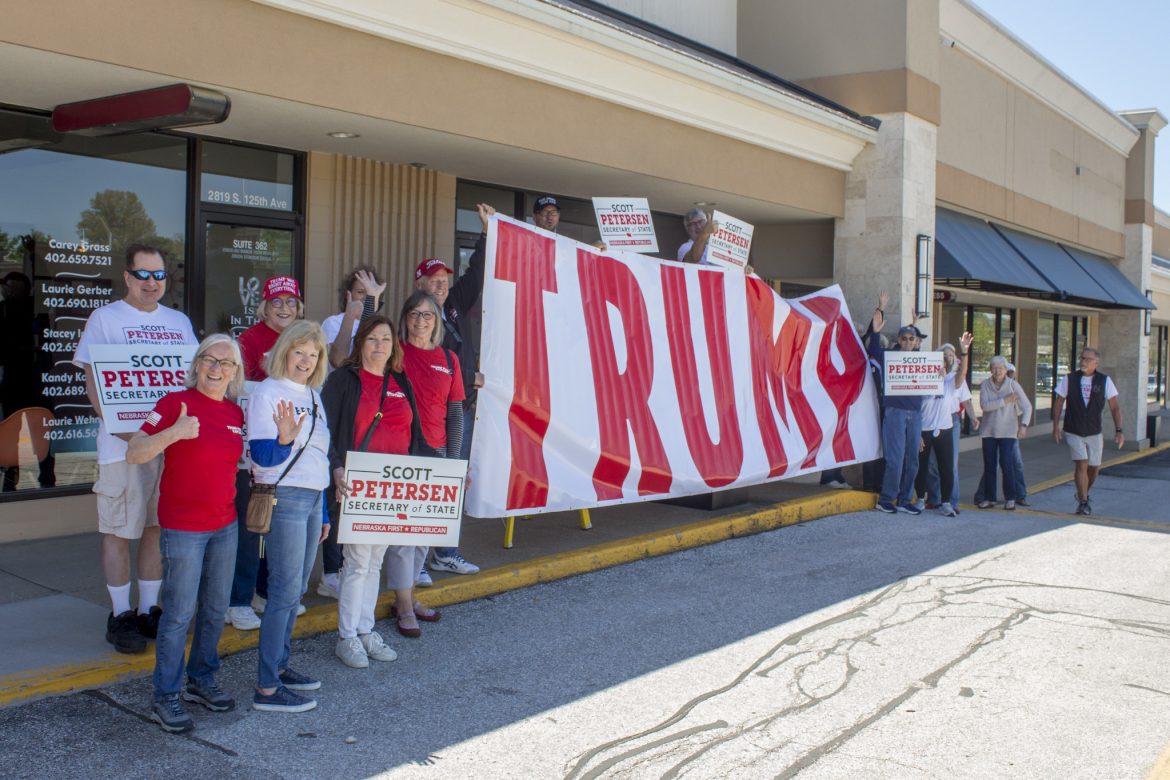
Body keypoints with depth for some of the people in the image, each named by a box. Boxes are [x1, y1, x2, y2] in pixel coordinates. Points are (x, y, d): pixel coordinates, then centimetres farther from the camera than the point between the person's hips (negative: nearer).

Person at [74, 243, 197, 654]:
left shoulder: (179, 322, 14)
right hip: (124, 444, -4)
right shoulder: (105, 318, 0)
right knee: (119, 531, 1)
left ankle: (149, 610, 20)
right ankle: (120, 615, 13)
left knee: (159, 528, 9)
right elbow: (92, 380, -6)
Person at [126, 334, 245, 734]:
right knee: (180, 613, -1)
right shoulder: (175, 402, -9)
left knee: (216, 609, 14)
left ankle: (201, 680, 30)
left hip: (225, 525, 6)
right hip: (182, 527, -6)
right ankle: (165, 697, 11)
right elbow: (134, 454, -13)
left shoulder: (236, 413, 7)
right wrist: (175, 432, -28)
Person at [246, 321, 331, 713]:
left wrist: (323, 512, 21)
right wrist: (284, 439, -35)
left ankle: (278, 665, 26)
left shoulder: (313, 395, 15)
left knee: (296, 588, 13)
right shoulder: (267, 393, -9)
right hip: (283, 499, -8)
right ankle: (267, 688, -1)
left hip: (312, 498, 8)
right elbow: (263, 458, -14)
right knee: (285, 590, -7)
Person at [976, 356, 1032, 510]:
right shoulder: (985, 385, -1)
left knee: (1007, 464, -9)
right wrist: (1005, 401, -18)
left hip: (1008, 431, -2)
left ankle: (1010, 498, 3)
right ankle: (989, 498, 14)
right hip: (989, 431, 2)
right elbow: (984, 405, -13)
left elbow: (1027, 407, -6)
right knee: (989, 465, 4)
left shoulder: (1013, 385, -4)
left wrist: (1023, 425, -18)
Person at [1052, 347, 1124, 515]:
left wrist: (1118, 430, -7)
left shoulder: (1105, 381, -2)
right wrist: (1055, 426, -6)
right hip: (1073, 432, -2)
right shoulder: (1069, 379, -4)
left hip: (1094, 433, 2)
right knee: (1081, 464, -14)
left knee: (1094, 468, 9)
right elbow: (1058, 403, 2)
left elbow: (1114, 407, 0)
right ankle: (1083, 502, -6)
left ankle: (1083, 494, 36)